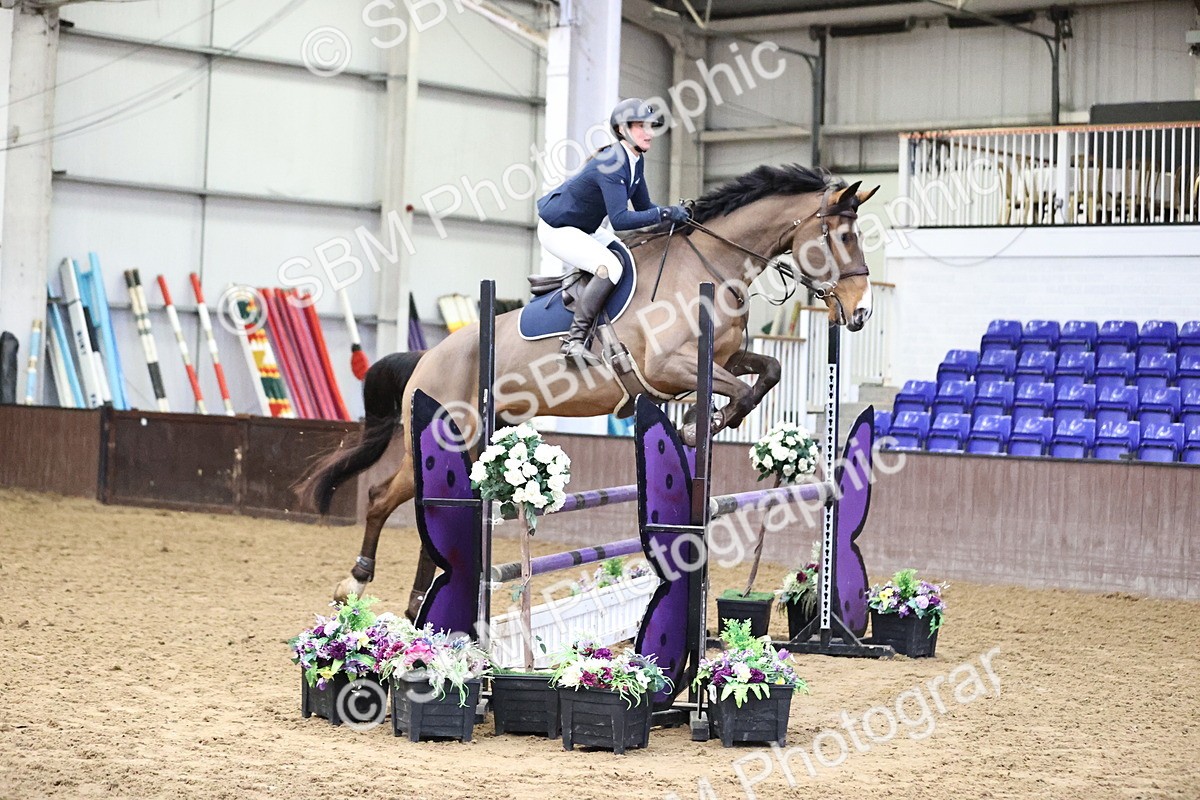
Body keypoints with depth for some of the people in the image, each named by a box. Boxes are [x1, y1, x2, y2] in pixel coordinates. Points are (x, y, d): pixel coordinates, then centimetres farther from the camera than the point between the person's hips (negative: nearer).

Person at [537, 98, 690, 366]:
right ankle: (574, 341, -28)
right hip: (557, 229, -10)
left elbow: (643, 208, 7)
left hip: (585, 228, 10)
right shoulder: (612, 164, -29)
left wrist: (677, 211, -9)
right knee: (611, 267, -29)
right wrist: (664, 213, -38)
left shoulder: (635, 161, 0)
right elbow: (619, 220, -36)